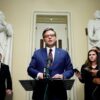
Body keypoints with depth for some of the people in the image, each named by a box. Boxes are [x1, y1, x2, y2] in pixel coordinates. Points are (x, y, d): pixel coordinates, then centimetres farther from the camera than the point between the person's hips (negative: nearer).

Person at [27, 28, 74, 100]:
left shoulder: (64, 53, 11)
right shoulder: (37, 53, 12)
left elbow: (70, 70, 8)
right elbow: (30, 69, 7)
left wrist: (62, 76, -13)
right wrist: (38, 74, -14)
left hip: (58, 92, 0)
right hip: (40, 91, 0)